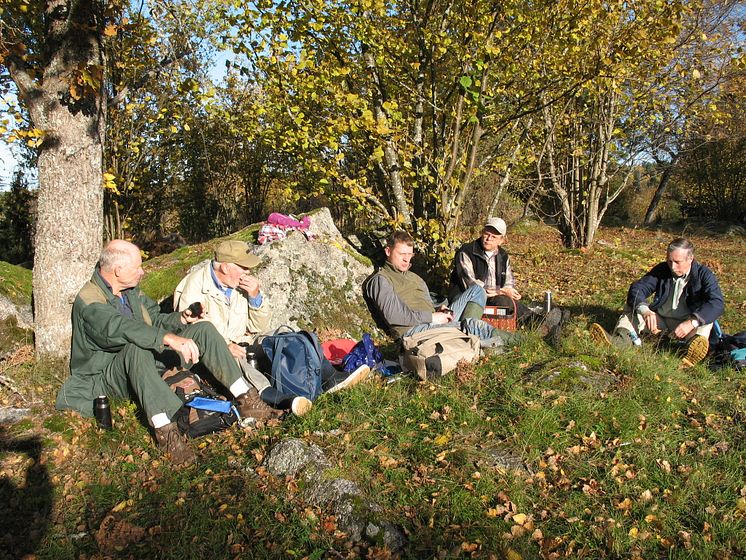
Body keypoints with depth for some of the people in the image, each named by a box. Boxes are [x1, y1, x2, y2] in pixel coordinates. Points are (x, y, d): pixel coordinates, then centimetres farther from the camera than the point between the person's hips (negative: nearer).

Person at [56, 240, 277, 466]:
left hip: (148, 362, 8)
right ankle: (165, 430, -45)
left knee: (204, 330, -9)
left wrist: (179, 320, -4)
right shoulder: (89, 301, -19)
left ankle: (244, 397, -17)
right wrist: (169, 338, -51)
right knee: (136, 348, -42)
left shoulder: (130, 290, 9)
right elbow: (120, 328, -38)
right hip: (109, 375, -8)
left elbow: (155, 319, 18)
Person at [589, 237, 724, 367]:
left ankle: (697, 345, -58)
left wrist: (692, 322, -40)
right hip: (659, 319, 3)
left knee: (705, 319, -30)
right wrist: (645, 310, -32)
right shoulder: (661, 270, 2)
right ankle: (620, 339, -43)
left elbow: (717, 303, -23)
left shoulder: (703, 274, -8)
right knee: (631, 308, -16)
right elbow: (637, 288, -10)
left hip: (686, 324, -3)